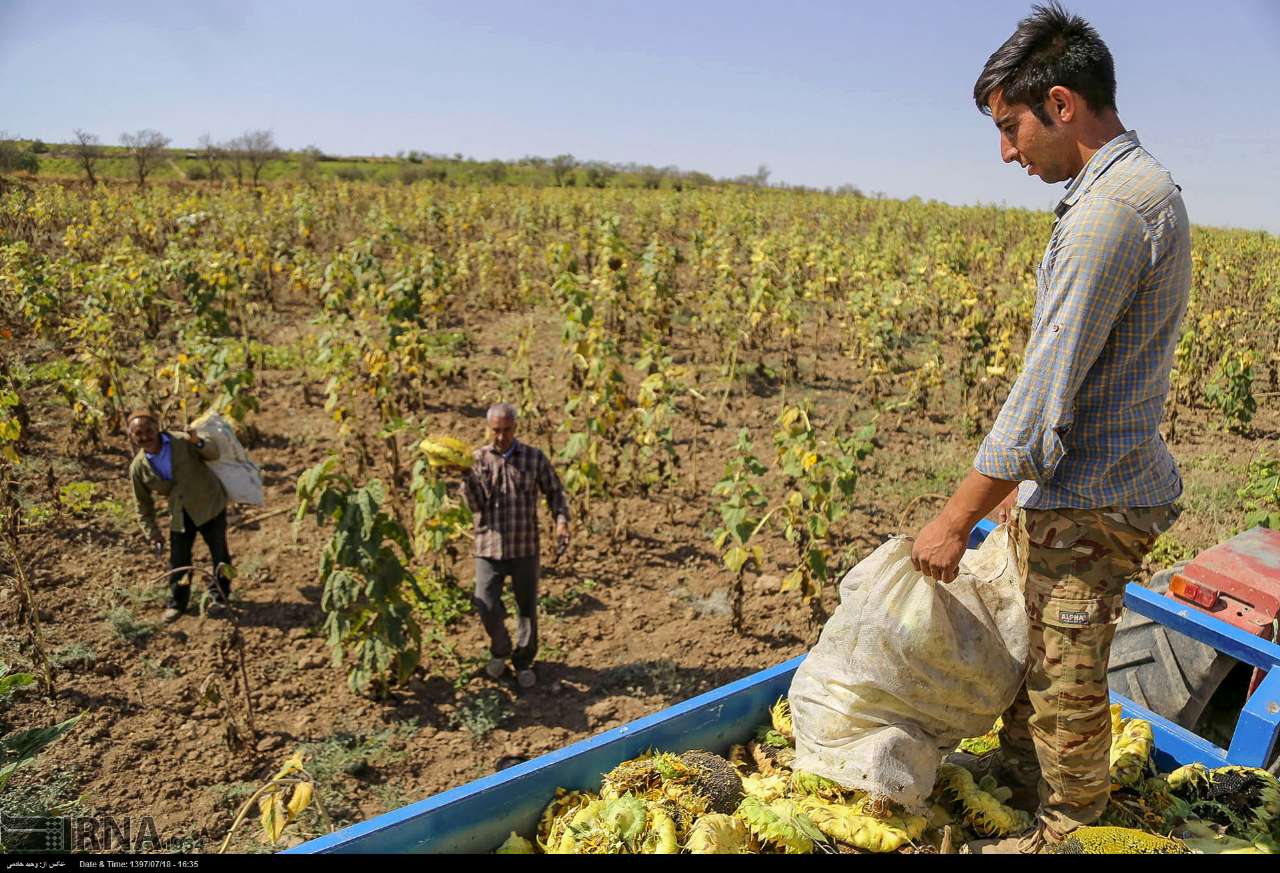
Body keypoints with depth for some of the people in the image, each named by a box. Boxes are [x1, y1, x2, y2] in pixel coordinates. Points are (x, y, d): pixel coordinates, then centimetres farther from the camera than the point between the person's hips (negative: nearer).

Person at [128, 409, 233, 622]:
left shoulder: (181, 441, -18)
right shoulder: (138, 468, -9)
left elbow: (213, 455, -9)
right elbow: (143, 506, 2)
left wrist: (198, 443, -30)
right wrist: (152, 534, 0)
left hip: (209, 505, -2)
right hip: (180, 515, 2)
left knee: (219, 553, 8)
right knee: (178, 559, 5)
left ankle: (220, 595, 28)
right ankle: (177, 602, 26)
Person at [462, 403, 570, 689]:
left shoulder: (534, 457, -2)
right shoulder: (477, 459, -2)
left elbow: (554, 492, 5)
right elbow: (475, 505, -8)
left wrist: (561, 521, -11)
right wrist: (466, 476, -23)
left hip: (525, 547, 0)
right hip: (489, 547, 0)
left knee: (527, 608, 10)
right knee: (486, 606, -8)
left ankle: (523, 661, 32)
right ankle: (500, 649, 23)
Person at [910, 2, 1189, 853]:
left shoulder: (1110, 208, -22)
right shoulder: (1144, 186, 11)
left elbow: (1046, 388, -24)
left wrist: (957, 517, -17)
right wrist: (1024, 479, 19)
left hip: (1087, 507, -10)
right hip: (1070, 488, 10)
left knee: (1066, 684, 8)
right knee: (1030, 648, 24)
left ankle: (1069, 837, 29)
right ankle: (1016, 775, 45)